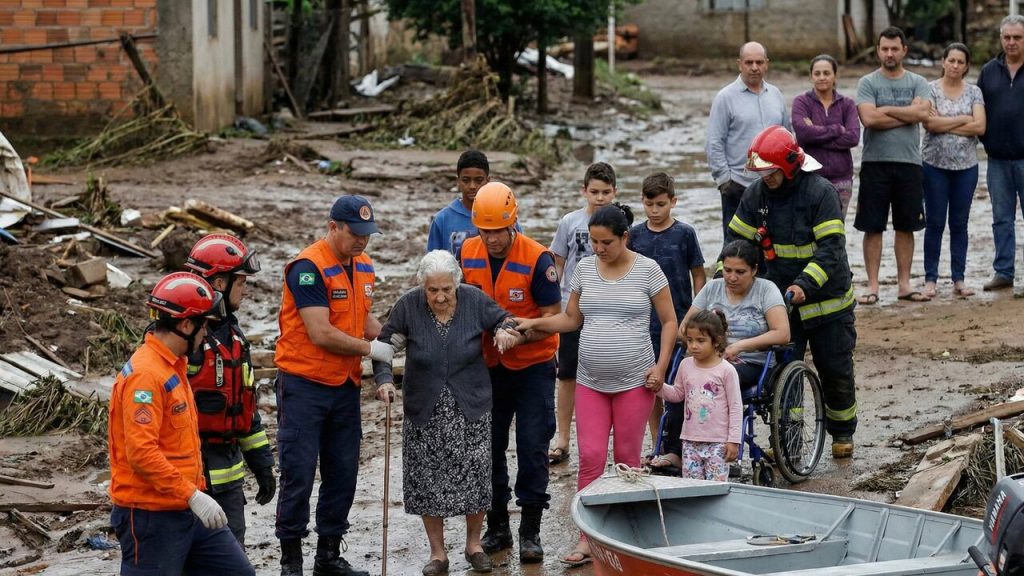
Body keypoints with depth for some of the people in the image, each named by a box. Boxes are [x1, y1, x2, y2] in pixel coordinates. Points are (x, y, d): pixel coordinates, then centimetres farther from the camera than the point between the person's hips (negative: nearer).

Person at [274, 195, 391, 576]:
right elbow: (321, 334, -22)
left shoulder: (363, 266, 8)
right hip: (304, 384, -7)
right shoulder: (309, 267, -17)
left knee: (342, 473, 10)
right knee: (299, 472, -4)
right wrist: (371, 349, -13)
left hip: (345, 384, 8)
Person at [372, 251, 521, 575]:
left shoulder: (474, 300, -8)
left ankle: (473, 543, 23)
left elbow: (503, 320, 7)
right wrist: (384, 379, -20)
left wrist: (504, 331, -16)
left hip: (470, 409, 0)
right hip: (424, 412, 0)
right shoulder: (408, 306, -10)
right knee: (427, 481, 1)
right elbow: (384, 342, -4)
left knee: (475, 476, 2)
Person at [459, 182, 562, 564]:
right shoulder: (467, 254, -4)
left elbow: (552, 318, -13)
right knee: (488, 447, 8)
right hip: (487, 367, 4)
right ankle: (496, 527, 20)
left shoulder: (536, 259, -16)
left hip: (532, 365, -4)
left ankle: (530, 531, 4)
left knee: (532, 447, -4)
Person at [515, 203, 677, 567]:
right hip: (591, 383, 3)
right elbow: (571, 319, 12)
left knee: (627, 459, 4)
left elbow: (669, 322, 0)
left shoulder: (647, 270, -4)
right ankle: (586, 538, 0)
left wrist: (661, 366, -9)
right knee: (590, 458, -3)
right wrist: (534, 323, -4)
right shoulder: (585, 269, 5)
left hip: (634, 382, -3)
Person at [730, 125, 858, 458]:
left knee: (835, 369, 8)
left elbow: (831, 249, -22)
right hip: (780, 300, 4)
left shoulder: (820, 193, -17)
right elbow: (737, 240, 5)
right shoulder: (756, 196, -1)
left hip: (827, 300, -4)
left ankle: (842, 432, 27)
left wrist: (805, 284, -34)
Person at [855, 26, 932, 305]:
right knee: (872, 227, -1)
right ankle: (872, 286, 4)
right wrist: (908, 113, -8)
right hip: (875, 163, -2)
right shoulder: (867, 83, 2)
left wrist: (886, 110, -9)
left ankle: (904, 284, 13)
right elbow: (868, 118, -14)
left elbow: (923, 113, -11)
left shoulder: (918, 83, 8)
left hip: (908, 162, 2)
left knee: (906, 227, 7)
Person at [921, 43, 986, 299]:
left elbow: (980, 127, -7)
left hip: (966, 166, 2)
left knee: (959, 223, 6)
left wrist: (945, 124, -11)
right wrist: (964, 120, -9)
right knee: (935, 223, 1)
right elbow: (930, 123, -15)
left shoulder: (974, 92, 6)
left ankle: (959, 279, 11)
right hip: (935, 164, -2)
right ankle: (930, 280, 6)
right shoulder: (930, 89, -1)